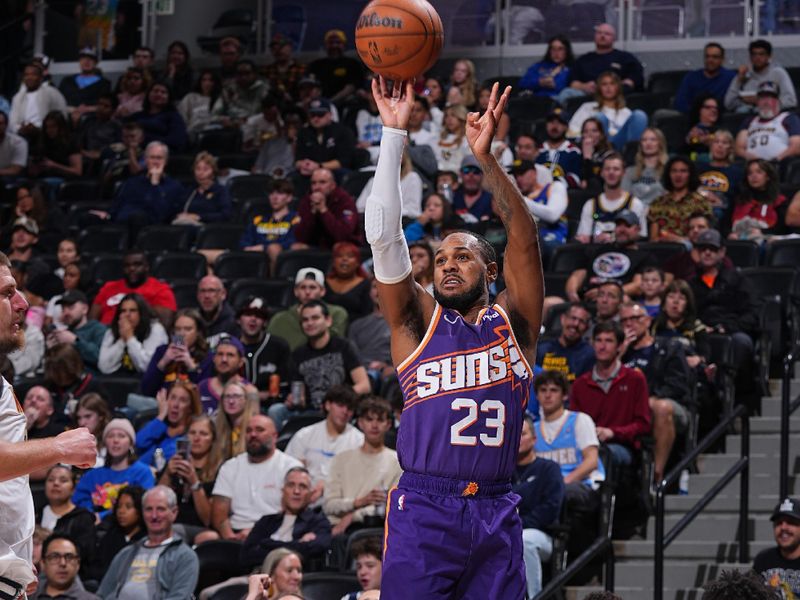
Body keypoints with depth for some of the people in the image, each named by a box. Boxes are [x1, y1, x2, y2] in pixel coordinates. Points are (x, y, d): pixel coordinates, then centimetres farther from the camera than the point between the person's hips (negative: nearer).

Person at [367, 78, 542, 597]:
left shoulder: (513, 322, 12)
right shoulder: (418, 321, 10)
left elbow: (524, 238, -2)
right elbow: (384, 236, -1)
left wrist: (487, 157, -13)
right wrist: (394, 134, -6)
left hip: (496, 514, 2)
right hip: (423, 510, -1)